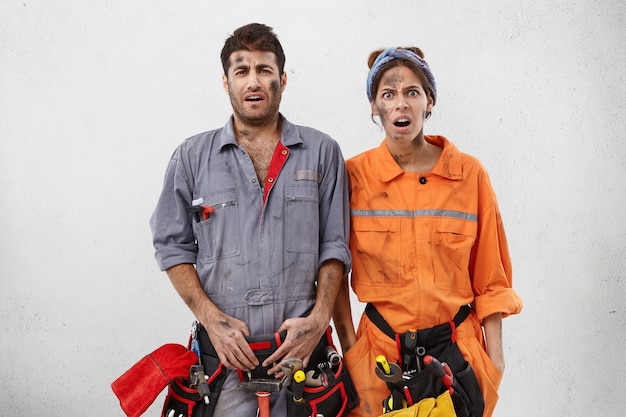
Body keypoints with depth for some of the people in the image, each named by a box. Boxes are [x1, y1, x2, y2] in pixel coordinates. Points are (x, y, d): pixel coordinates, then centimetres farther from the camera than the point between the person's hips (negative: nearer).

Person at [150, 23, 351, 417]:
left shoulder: (322, 152, 4)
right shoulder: (193, 156, 5)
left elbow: (335, 247, 4)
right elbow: (173, 246, 6)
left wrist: (318, 319, -8)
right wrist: (211, 318, -6)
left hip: (301, 346, 0)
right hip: (225, 352, 0)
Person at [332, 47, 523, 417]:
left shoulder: (470, 174, -4)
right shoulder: (354, 176, -6)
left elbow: (489, 276, 1)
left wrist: (495, 356, 1)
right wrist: (349, 343, -4)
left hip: (459, 345, 1)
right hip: (380, 348, 0)